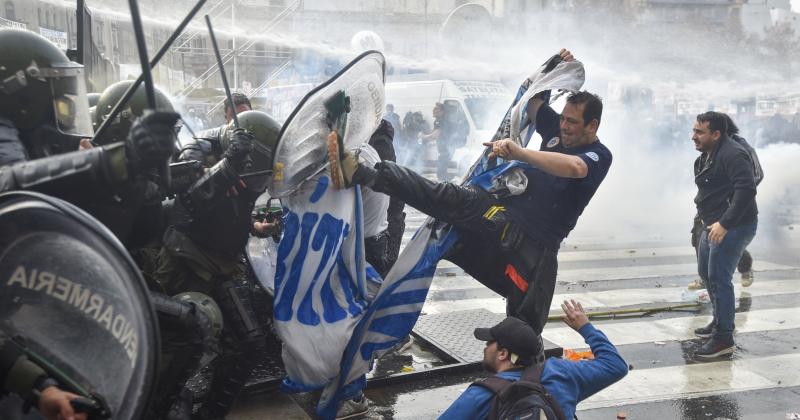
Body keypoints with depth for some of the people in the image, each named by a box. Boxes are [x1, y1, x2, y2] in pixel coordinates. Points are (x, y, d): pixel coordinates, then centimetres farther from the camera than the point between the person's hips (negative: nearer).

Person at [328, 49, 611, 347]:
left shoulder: (599, 155, -3)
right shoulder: (558, 129, 15)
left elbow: (575, 168, -29)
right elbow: (531, 99, 31)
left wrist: (518, 153, -40)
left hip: (533, 245, -4)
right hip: (499, 213, 4)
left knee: (526, 324, -3)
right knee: (445, 196, -18)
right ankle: (360, 174, -29)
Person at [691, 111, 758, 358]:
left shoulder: (733, 155, -19)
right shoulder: (707, 155, 13)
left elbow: (746, 190, -29)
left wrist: (724, 223, -31)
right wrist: (707, 218, 14)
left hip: (733, 226, -11)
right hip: (713, 224, 11)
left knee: (719, 279, -10)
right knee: (705, 273, 20)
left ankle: (724, 338, -2)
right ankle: (720, 321, 36)